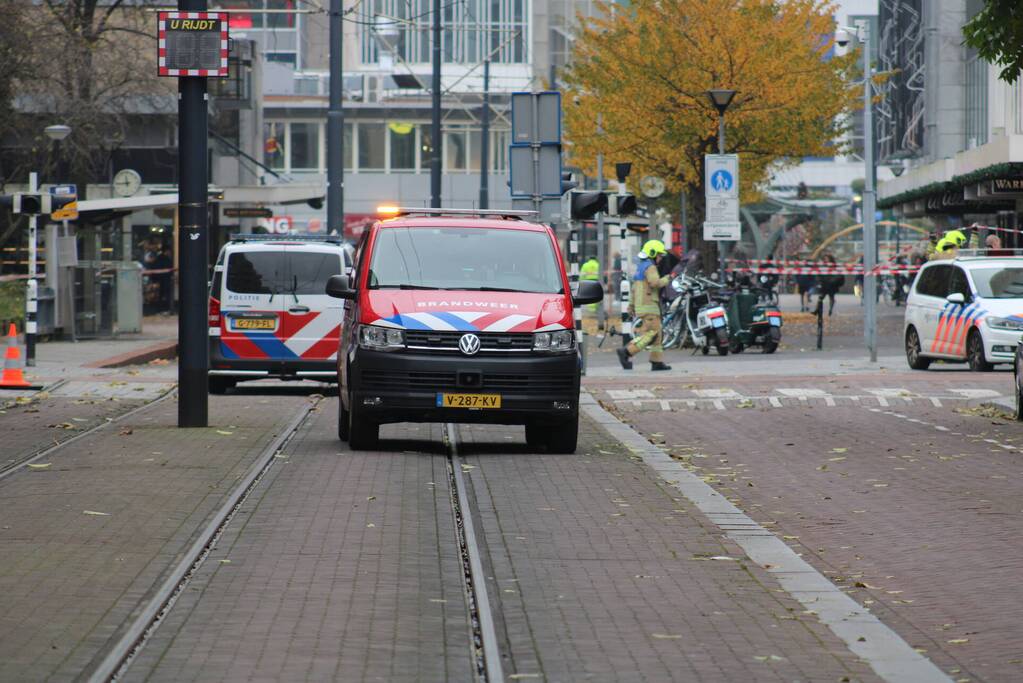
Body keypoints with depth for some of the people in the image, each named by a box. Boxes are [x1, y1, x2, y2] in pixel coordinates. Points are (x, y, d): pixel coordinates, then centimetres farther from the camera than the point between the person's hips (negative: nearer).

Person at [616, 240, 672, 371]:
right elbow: (655, 283, -25)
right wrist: (667, 278, -8)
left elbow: (633, 288, 23)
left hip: (640, 305, 10)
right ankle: (626, 353, -19)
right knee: (651, 334, -13)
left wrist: (631, 305, 24)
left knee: (656, 334, 10)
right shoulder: (650, 267, -10)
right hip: (649, 306, -10)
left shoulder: (640, 267, 20)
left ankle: (657, 362, 8)